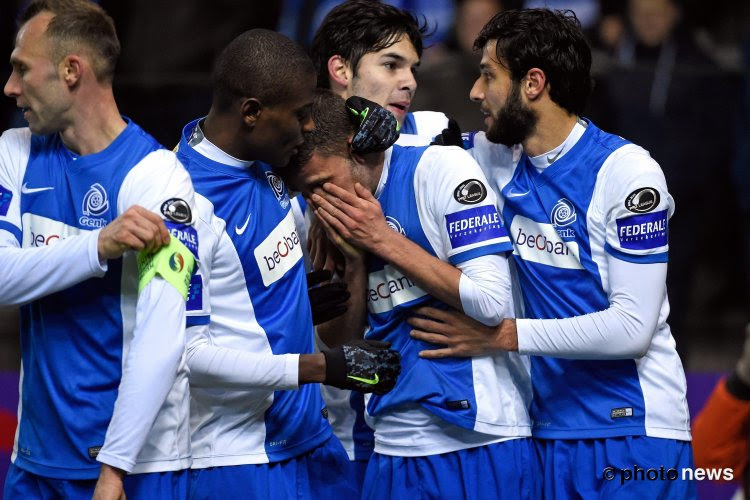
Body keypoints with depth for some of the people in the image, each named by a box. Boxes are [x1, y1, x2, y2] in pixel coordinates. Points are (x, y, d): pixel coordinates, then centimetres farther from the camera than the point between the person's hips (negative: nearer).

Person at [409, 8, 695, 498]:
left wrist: (501, 336, -15)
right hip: (547, 432, 6)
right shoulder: (499, 160, 6)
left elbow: (632, 328, -17)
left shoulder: (626, 171, -12)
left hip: (632, 436, -6)